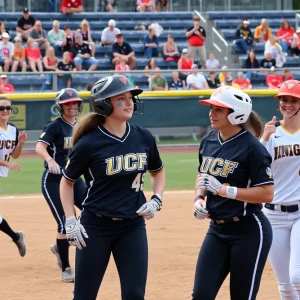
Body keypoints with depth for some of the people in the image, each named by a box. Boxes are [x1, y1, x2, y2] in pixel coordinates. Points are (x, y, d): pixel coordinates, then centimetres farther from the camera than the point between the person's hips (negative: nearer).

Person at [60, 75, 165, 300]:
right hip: (95, 227, -3)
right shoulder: (89, 144, -12)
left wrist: (156, 201, 2)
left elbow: (158, 172, 18)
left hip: (133, 227, 3)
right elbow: (67, 182, 2)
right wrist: (70, 221, -7)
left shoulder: (143, 138, 0)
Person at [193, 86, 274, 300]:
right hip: (217, 230, 7)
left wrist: (224, 190, -22)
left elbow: (267, 194, -19)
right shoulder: (208, 141, 6)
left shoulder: (251, 147, -15)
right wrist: (199, 198, 1)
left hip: (249, 232, -7)